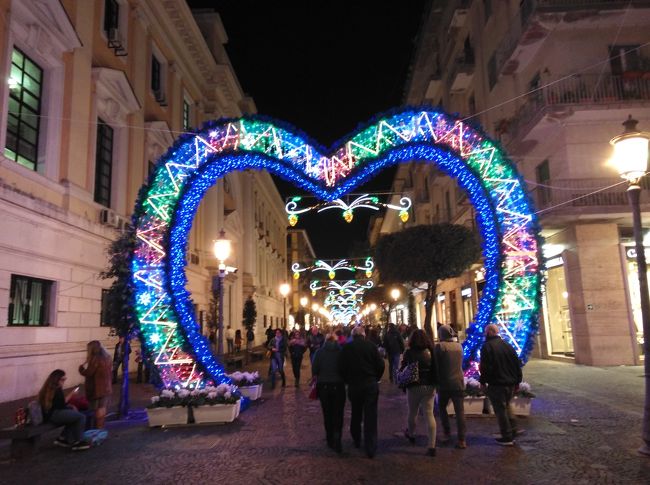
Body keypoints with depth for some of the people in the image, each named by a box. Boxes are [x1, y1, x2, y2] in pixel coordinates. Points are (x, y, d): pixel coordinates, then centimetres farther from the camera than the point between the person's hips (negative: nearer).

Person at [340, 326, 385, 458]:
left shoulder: (346, 348, -6)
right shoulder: (372, 346, -7)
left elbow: (342, 368, -3)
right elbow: (380, 365, -6)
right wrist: (375, 379, 10)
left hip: (353, 385, 1)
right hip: (371, 385, -1)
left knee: (356, 414, 20)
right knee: (370, 416, 3)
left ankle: (356, 440, 34)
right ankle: (370, 449, 4)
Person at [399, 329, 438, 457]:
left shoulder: (409, 353, -10)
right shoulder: (431, 352, -5)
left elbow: (403, 370, -4)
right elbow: (436, 369, 0)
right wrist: (435, 383, 11)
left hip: (414, 387, -1)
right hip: (429, 387, 2)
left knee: (412, 413, 18)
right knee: (429, 414, 2)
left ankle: (411, 434, 42)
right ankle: (431, 446, -2)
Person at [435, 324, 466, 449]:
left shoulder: (439, 346, -10)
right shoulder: (459, 346, 6)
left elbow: (435, 365, -8)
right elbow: (460, 364, 15)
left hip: (444, 383, -3)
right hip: (459, 382, 3)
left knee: (442, 407, 16)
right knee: (460, 411, 4)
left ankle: (447, 434, 13)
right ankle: (461, 440, 1)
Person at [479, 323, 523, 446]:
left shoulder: (487, 346, -13)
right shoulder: (507, 345, 9)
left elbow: (485, 367, -17)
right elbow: (517, 364, 11)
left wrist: (483, 381, -6)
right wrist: (517, 381, 17)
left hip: (496, 384, -7)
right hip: (510, 383, 7)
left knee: (500, 410, 2)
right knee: (506, 406, 25)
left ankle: (507, 437, 5)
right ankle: (513, 429, 22)